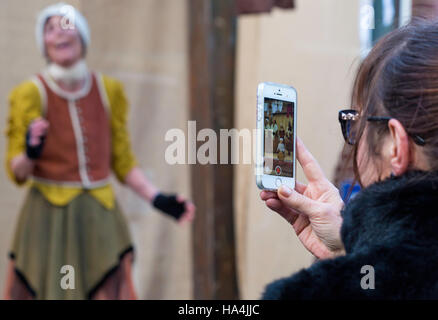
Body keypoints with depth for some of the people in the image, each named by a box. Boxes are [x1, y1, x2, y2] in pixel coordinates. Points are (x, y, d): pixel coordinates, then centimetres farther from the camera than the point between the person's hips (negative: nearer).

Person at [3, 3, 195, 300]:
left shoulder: (109, 91, 6)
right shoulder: (31, 94, -4)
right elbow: (16, 172, -3)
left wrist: (158, 198, 2)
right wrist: (31, 154, -25)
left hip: (100, 219, 3)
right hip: (49, 219, -3)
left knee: (112, 291, -3)